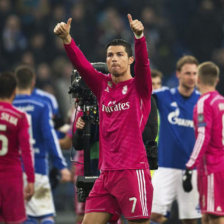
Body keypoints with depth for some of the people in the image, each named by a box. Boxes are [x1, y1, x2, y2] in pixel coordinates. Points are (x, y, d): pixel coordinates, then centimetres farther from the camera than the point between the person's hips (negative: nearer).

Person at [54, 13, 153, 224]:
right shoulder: (102, 85, 13)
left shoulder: (139, 87, 1)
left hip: (133, 171, -5)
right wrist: (66, 39, -17)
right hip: (106, 173, 5)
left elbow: (142, 62, -17)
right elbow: (81, 64, 0)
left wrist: (139, 37, -37)